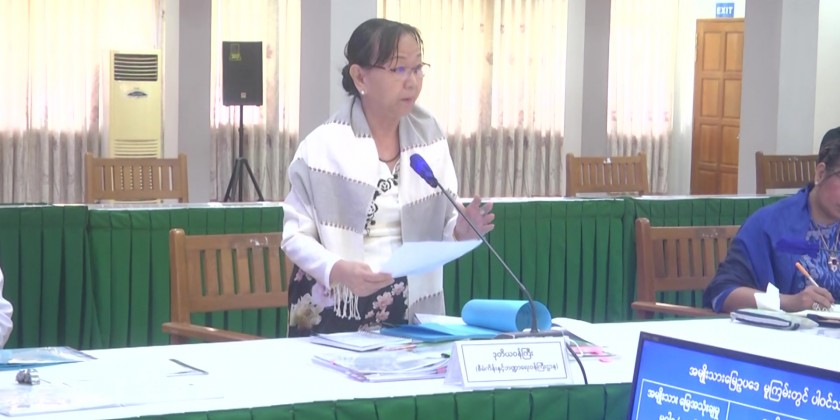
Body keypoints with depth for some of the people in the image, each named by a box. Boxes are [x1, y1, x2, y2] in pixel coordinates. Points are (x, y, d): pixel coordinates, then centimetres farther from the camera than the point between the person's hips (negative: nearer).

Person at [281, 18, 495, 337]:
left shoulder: (429, 136, 4)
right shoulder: (323, 146, -10)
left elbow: (437, 228, 9)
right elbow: (295, 235, -8)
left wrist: (461, 231, -13)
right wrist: (337, 271, -25)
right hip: (333, 310, -3)